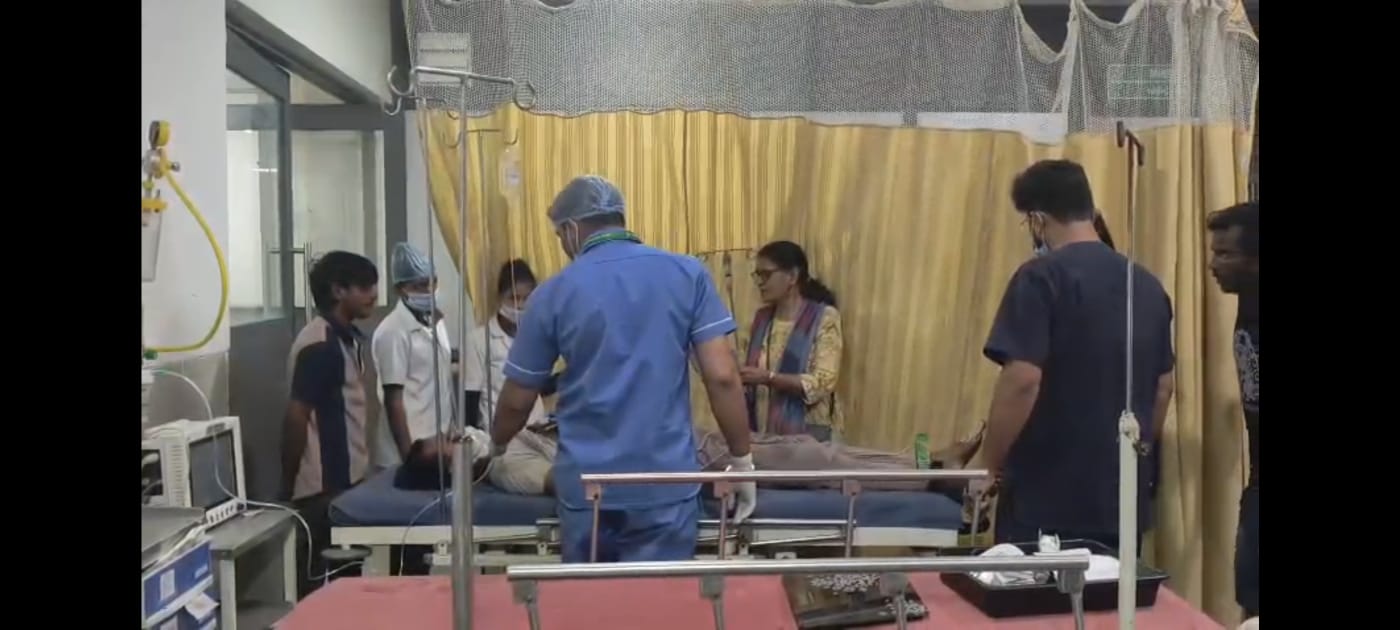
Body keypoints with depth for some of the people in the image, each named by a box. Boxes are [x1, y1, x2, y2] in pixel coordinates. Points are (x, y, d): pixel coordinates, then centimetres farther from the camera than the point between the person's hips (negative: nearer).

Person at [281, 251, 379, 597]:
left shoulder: (349, 337, 11)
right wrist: (289, 483, -14)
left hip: (346, 479, 9)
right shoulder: (319, 345, -18)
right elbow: (296, 417, -19)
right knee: (322, 582, 0)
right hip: (324, 487, -9)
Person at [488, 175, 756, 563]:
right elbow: (722, 376, -8)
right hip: (667, 483, 0)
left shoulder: (554, 293, -2)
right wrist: (742, 461, 2)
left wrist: (495, 446, 27)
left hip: (586, 485, 0)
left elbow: (517, 401, 7)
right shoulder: (688, 275, -1)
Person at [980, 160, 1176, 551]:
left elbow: (1022, 380, -20)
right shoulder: (1148, 285, 9)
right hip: (1125, 496, 7)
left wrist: (992, 462, -7)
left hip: (1046, 498, -6)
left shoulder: (1042, 278, -13)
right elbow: (1164, 388, 15)